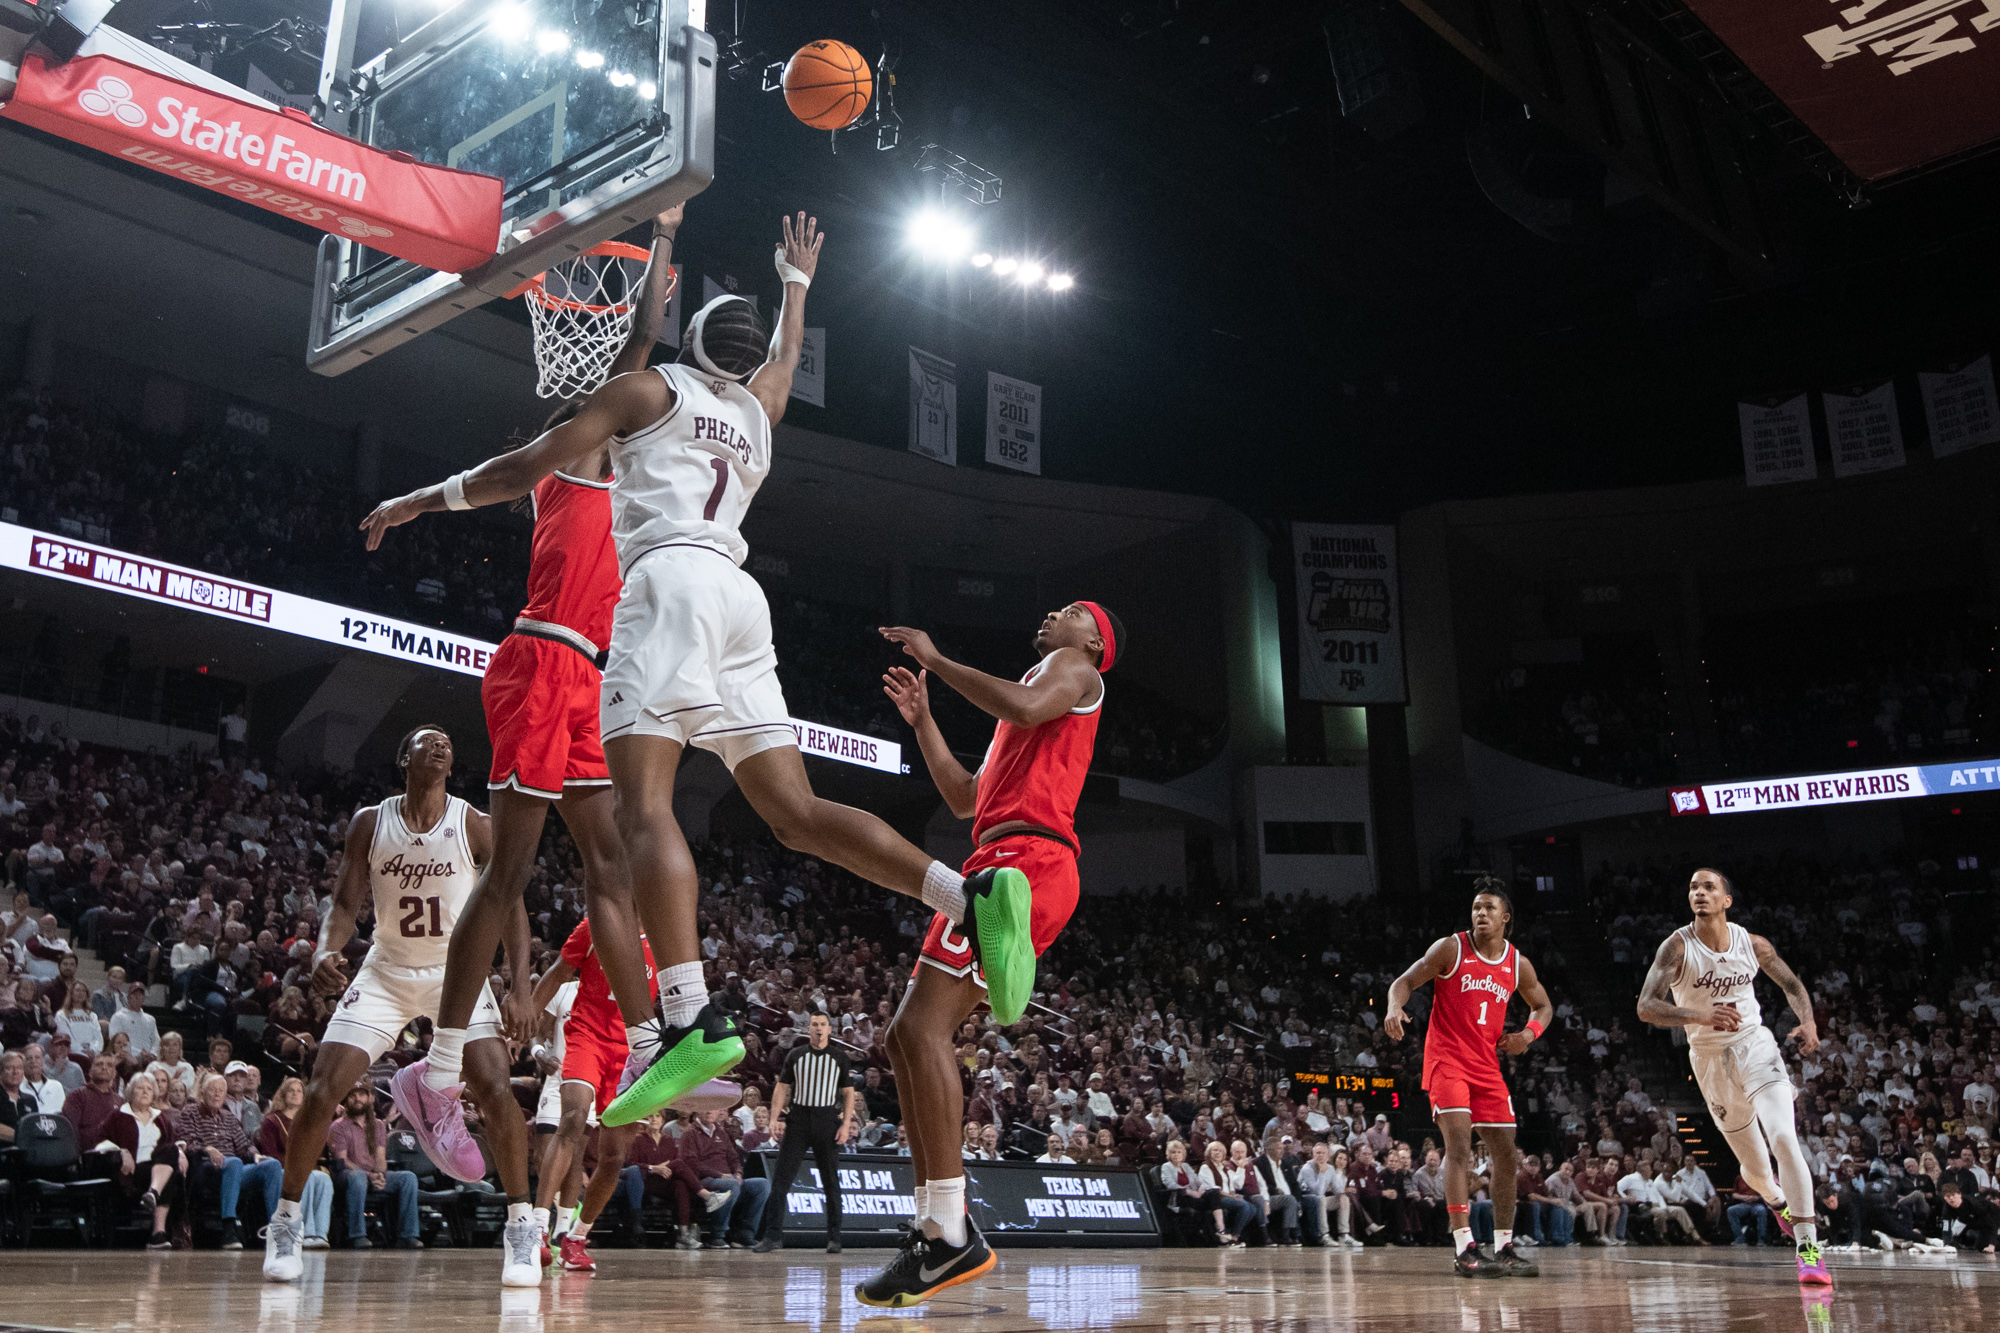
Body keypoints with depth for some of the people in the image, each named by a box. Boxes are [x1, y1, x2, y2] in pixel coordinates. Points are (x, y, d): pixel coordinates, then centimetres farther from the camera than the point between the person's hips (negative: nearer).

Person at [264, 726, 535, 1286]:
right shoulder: (369, 823, -5)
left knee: (496, 1089, -19)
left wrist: (520, 988, -16)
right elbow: (345, 904, -1)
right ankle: (286, 1220, 13)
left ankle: (520, 1227, -5)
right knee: (320, 1093, -8)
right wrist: (326, 951, -23)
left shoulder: (475, 825, -9)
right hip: (386, 971, 2)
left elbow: (511, 907, -6)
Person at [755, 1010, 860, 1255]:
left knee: (831, 1181, 3)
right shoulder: (795, 1055, 7)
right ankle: (773, 1235, -3)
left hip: (827, 1120, 0)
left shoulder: (840, 1058, 6)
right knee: (780, 1178, -7)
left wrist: (846, 1123, -5)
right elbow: (781, 1087, 8)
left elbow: (849, 1092, 6)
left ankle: (834, 1238, 10)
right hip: (798, 1120, 0)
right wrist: (773, 1119, -3)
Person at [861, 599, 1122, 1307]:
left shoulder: (1075, 671, 9)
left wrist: (935, 658, -7)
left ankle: (950, 1235, -25)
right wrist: (922, 718, 31)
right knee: (908, 1037, 5)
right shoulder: (1036, 701, 37)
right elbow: (965, 799, 35)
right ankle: (935, 1228, 2)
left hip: (1023, 857, -10)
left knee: (920, 1026, -22)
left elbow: (1025, 706, -16)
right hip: (1012, 865, 10)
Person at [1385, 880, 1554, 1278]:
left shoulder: (1518, 965, 6)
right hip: (1446, 1060, -6)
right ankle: (1464, 1249, -21)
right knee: (1459, 1144, -19)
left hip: (1487, 1065, 6)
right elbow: (1405, 981, -6)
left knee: (1507, 1157, 7)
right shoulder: (1451, 948, -6)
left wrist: (1528, 1033, -1)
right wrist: (1395, 1008, -29)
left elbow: (1543, 1006, 21)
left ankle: (1504, 1248, 19)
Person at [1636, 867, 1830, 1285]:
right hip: (1709, 1058, 0)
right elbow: (1646, 1007, -23)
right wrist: (1702, 1017, -37)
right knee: (1754, 1167, 12)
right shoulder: (1677, 947, -14)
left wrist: (1808, 1022, -7)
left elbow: (1792, 985, 13)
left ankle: (1809, 1249, -17)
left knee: (1784, 1139, -23)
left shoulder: (1753, 945, -5)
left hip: (1755, 1047, 0)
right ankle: (1776, 1200, 49)